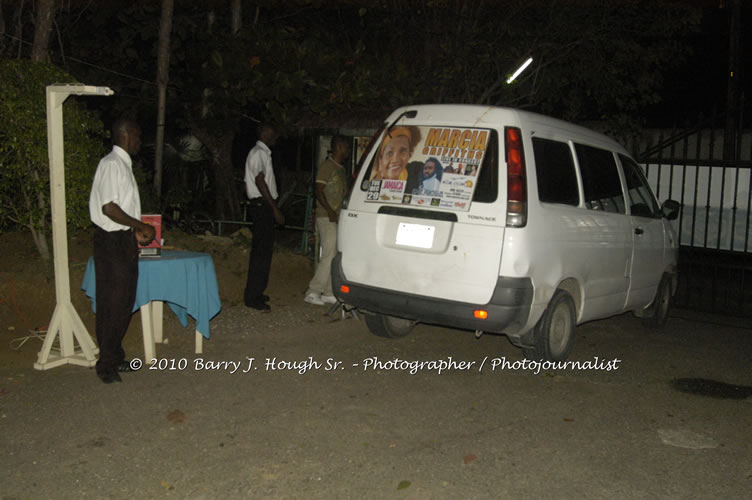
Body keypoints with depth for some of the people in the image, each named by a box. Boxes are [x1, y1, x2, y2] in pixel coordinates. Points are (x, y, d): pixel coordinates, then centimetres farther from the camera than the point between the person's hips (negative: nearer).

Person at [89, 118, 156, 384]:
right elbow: (109, 207, -21)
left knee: (125, 301, 14)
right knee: (112, 303, -3)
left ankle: (115, 357, 26)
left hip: (125, 240, 10)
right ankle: (106, 363, 7)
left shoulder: (123, 164, 15)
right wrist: (141, 226, -14)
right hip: (112, 241, -10)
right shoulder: (111, 164, -14)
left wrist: (137, 230, 13)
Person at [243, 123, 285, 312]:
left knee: (262, 250, 13)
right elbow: (260, 181, -19)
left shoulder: (263, 152, 20)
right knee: (262, 251, -11)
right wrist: (275, 208, -21)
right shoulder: (259, 153, -11)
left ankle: (255, 293, 20)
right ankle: (253, 296, -9)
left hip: (263, 206, 11)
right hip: (262, 205, -11)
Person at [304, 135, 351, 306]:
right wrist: (330, 211, -25)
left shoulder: (341, 169, 19)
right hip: (327, 218, -9)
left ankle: (329, 293, 12)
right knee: (330, 255, -13)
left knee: (335, 256, 7)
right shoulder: (327, 166, -8)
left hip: (337, 218, 9)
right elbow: (319, 191, -15)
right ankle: (313, 291, -9)